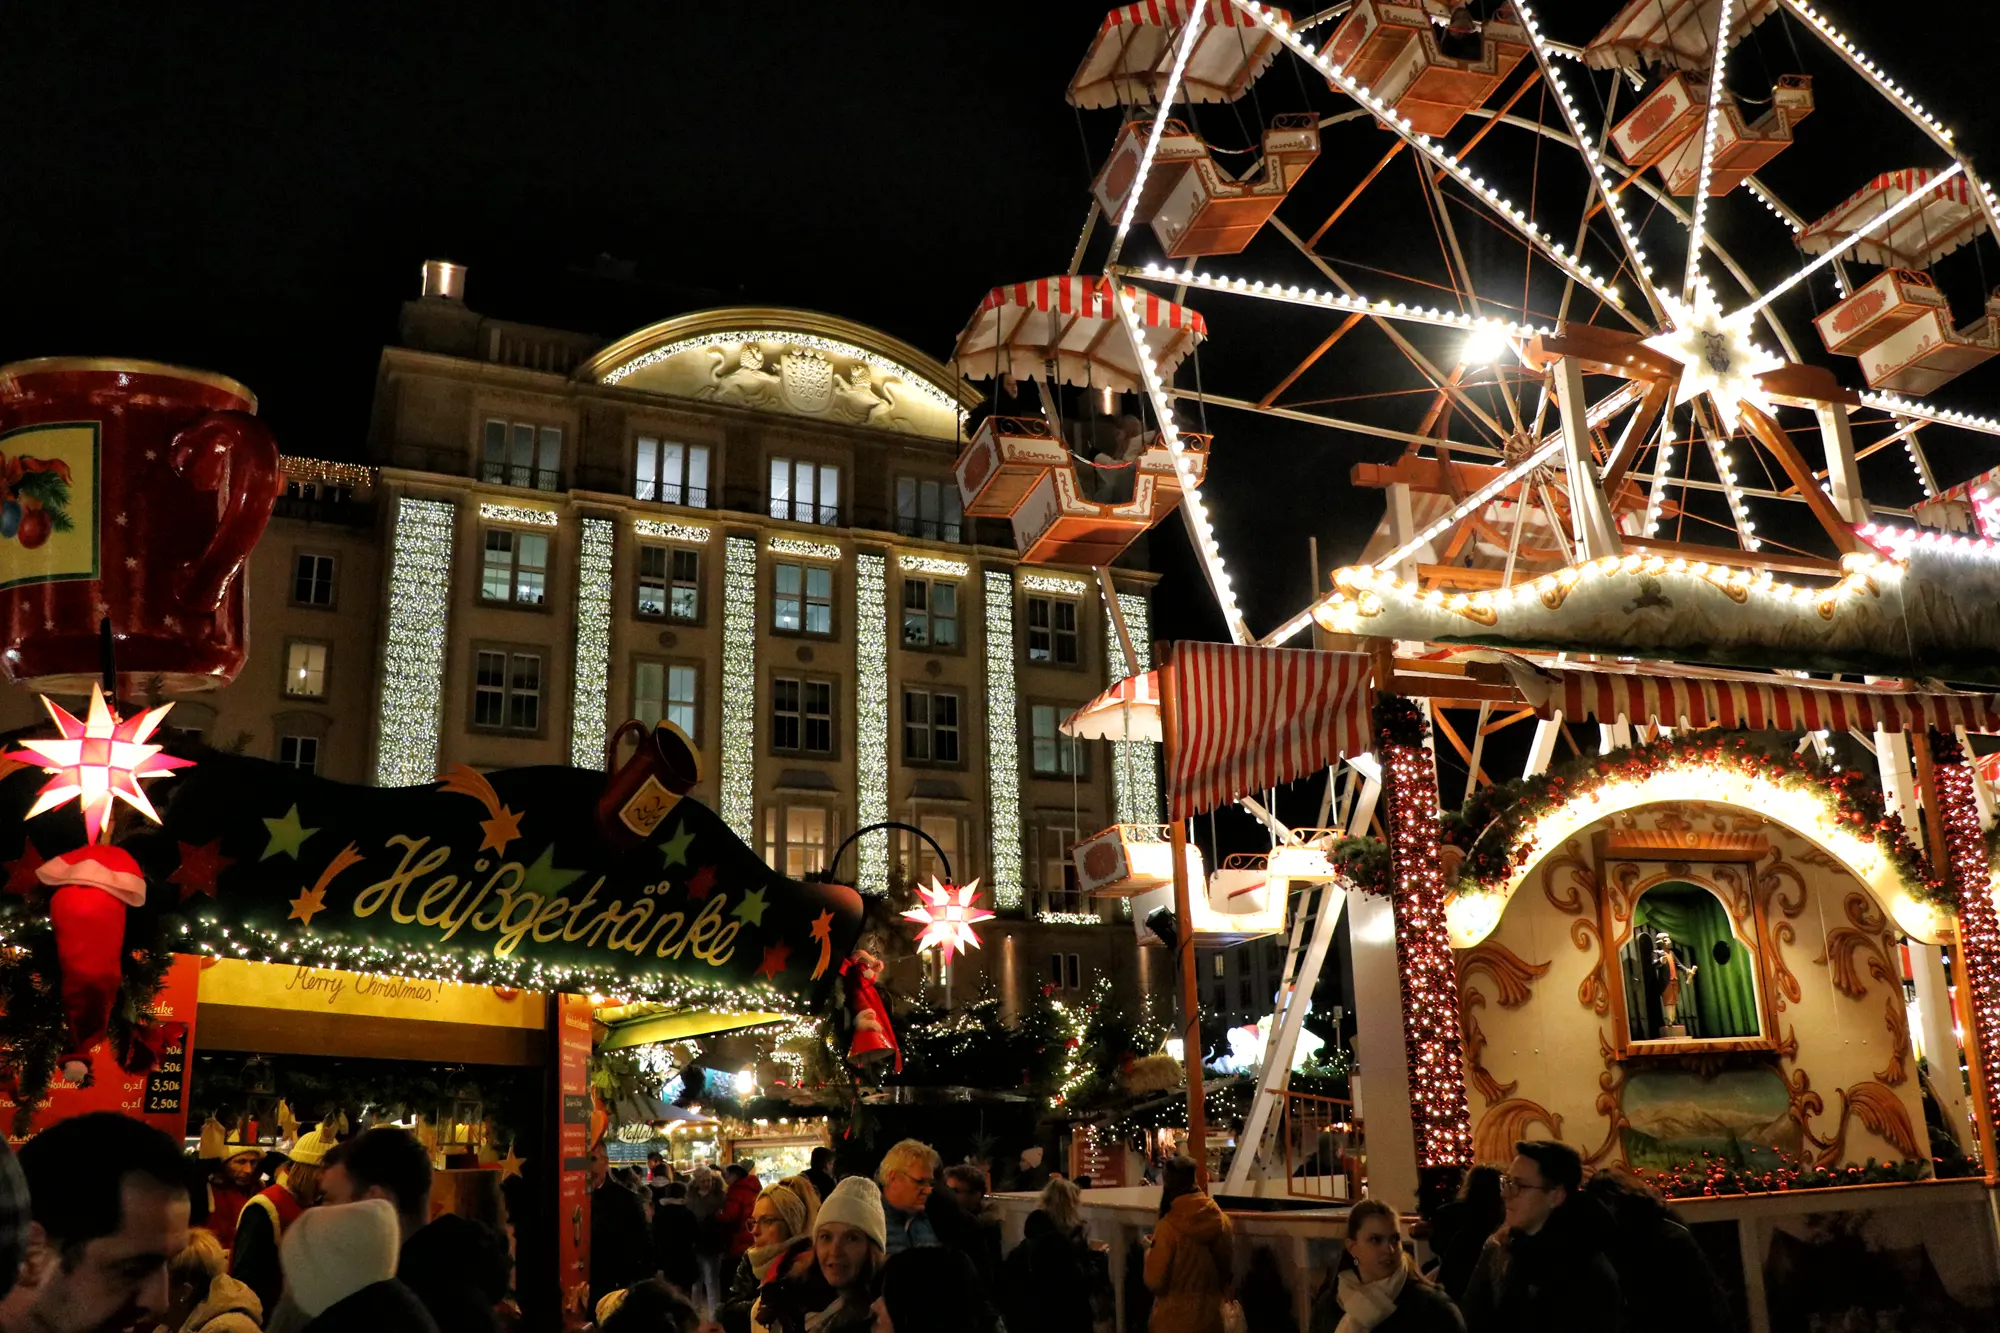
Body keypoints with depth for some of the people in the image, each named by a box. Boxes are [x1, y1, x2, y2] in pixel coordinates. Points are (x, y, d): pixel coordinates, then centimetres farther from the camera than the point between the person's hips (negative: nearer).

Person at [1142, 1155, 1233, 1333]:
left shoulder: (1168, 1227, -19)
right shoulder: (1221, 1220, -6)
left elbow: (1155, 1282, -13)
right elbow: (1228, 1270, 7)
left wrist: (1150, 1250, 3)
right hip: (1211, 1317, 4)